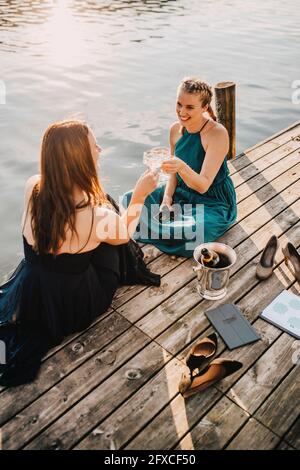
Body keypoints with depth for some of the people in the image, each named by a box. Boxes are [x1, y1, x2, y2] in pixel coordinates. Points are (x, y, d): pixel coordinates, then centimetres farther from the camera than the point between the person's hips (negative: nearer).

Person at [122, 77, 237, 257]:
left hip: (213, 202, -6)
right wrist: (167, 198, -9)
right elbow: (174, 172, 8)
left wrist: (182, 167, -47)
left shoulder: (217, 133, -23)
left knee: (189, 234, -35)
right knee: (129, 200, -2)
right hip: (182, 193, 6)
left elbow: (203, 186, -29)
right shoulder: (176, 129, -4)